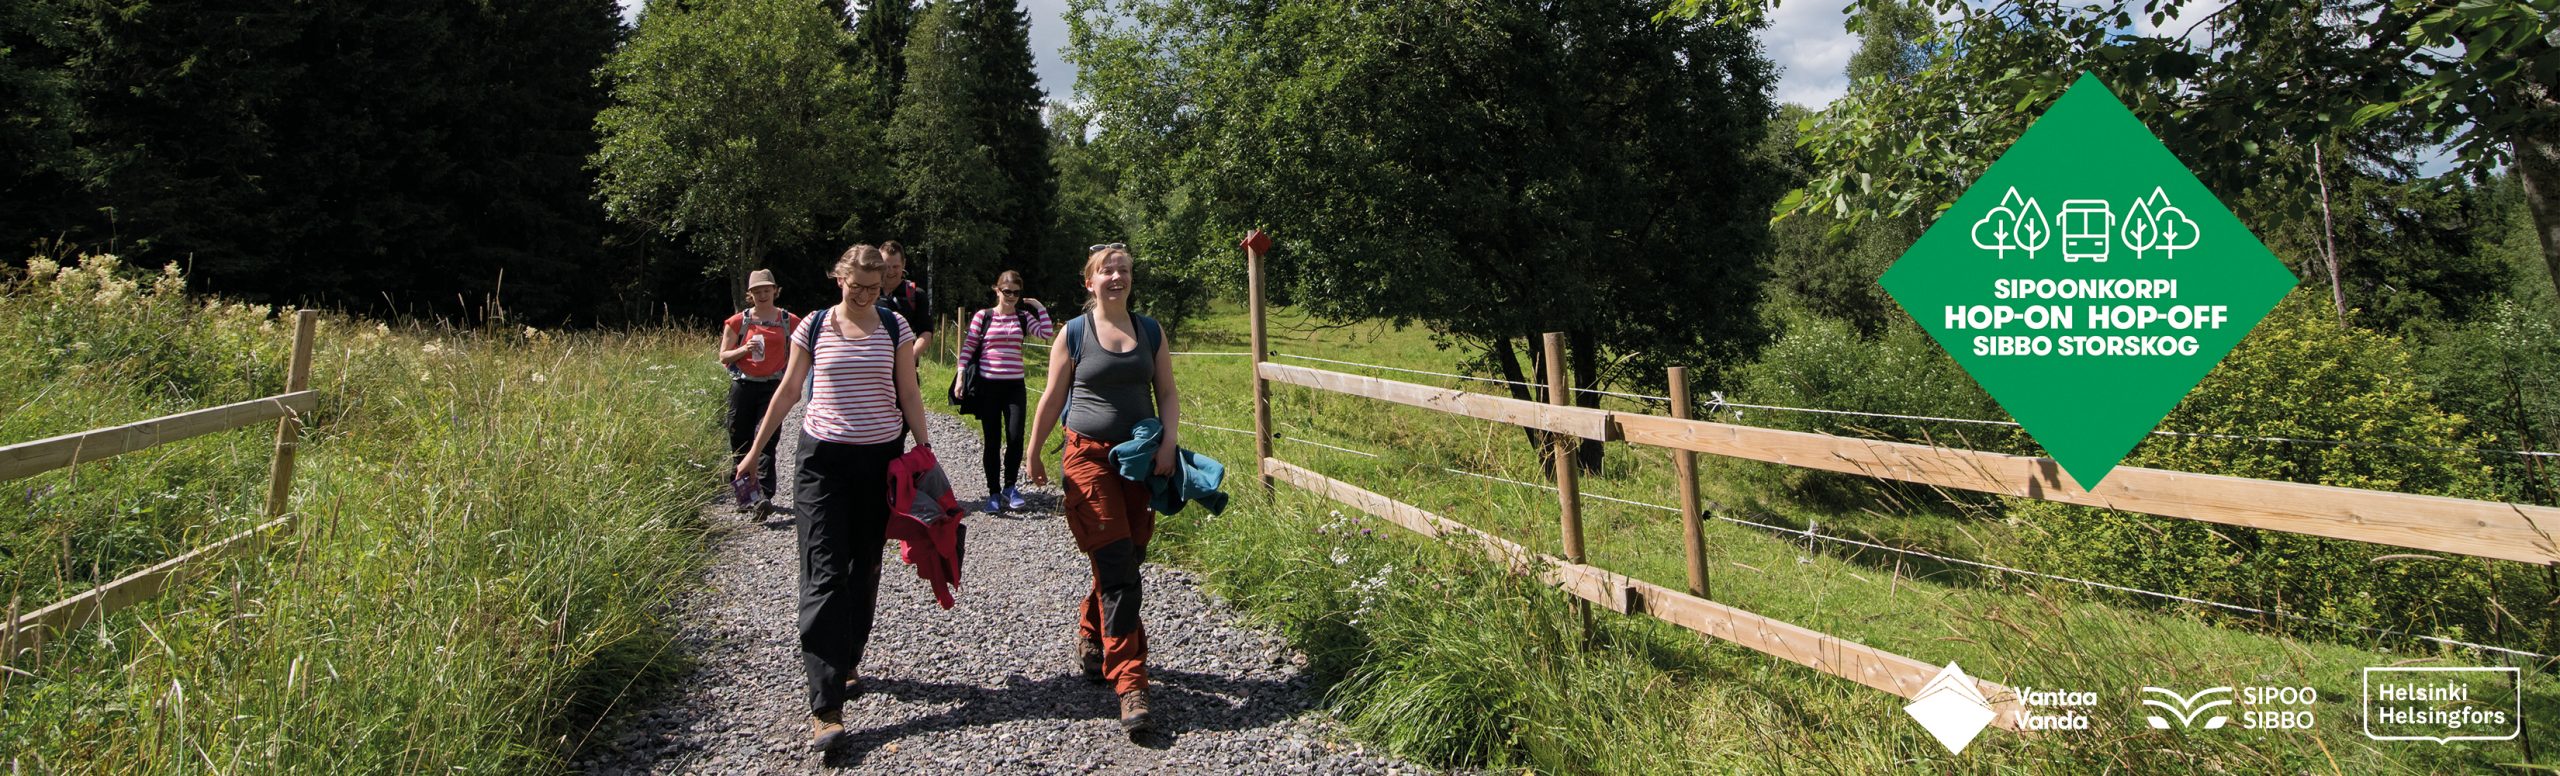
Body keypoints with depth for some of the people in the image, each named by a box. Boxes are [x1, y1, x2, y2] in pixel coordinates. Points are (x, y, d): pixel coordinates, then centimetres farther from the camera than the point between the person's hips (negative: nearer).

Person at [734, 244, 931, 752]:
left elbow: (909, 396, 7)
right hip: (823, 458, -1)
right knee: (824, 575, -9)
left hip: (881, 458, 2)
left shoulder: (895, 328, 4)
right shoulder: (814, 327, 2)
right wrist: (755, 451, 11)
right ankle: (826, 707, -11)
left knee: (864, 571, 11)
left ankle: (847, 664, 30)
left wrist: (926, 451, 2)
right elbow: (787, 392, 9)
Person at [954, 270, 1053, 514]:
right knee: (991, 441, 3)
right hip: (988, 385, -1)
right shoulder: (983, 316, 2)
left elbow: (1047, 333, -6)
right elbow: (968, 347, 1)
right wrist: (960, 376, -7)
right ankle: (993, 493, 13)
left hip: (1014, 386, 2)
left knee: (1015, 438, -5)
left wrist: (1040, 307, -2)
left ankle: (1009, 487, 15)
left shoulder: (1023, 317, 7)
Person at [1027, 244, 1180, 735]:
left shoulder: (1150, 331, 8)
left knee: (1127, 561, 8)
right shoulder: (1073, 334, 1)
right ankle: (1130, 685, -8)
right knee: (1118, 569, -11)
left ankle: (1091, 638, 36)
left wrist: (1168, 443, -6)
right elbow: (1053, 398, 6)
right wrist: (1033, 453, 10)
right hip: (1090, 456, -4)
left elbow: (1167, 393, 8)